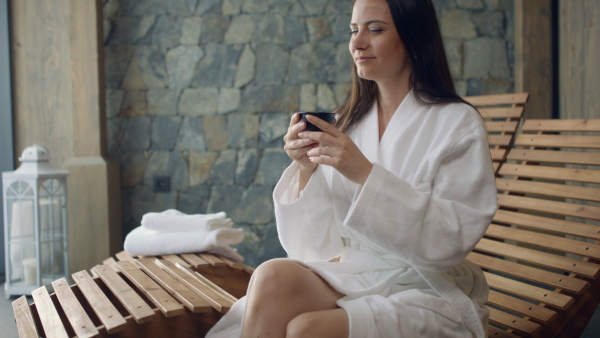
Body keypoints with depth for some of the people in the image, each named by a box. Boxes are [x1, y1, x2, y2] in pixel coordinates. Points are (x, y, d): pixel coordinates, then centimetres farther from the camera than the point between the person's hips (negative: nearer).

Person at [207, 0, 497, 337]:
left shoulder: (459, 123, -4)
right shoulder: (348, 122, 10)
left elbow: (452, 240, -16)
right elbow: (321, 243, 8)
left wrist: (365, 174, -23)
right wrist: (307, 169, -10)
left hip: (424, 289, -4)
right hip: (349, 276, 5)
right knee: (274, 276, -27)